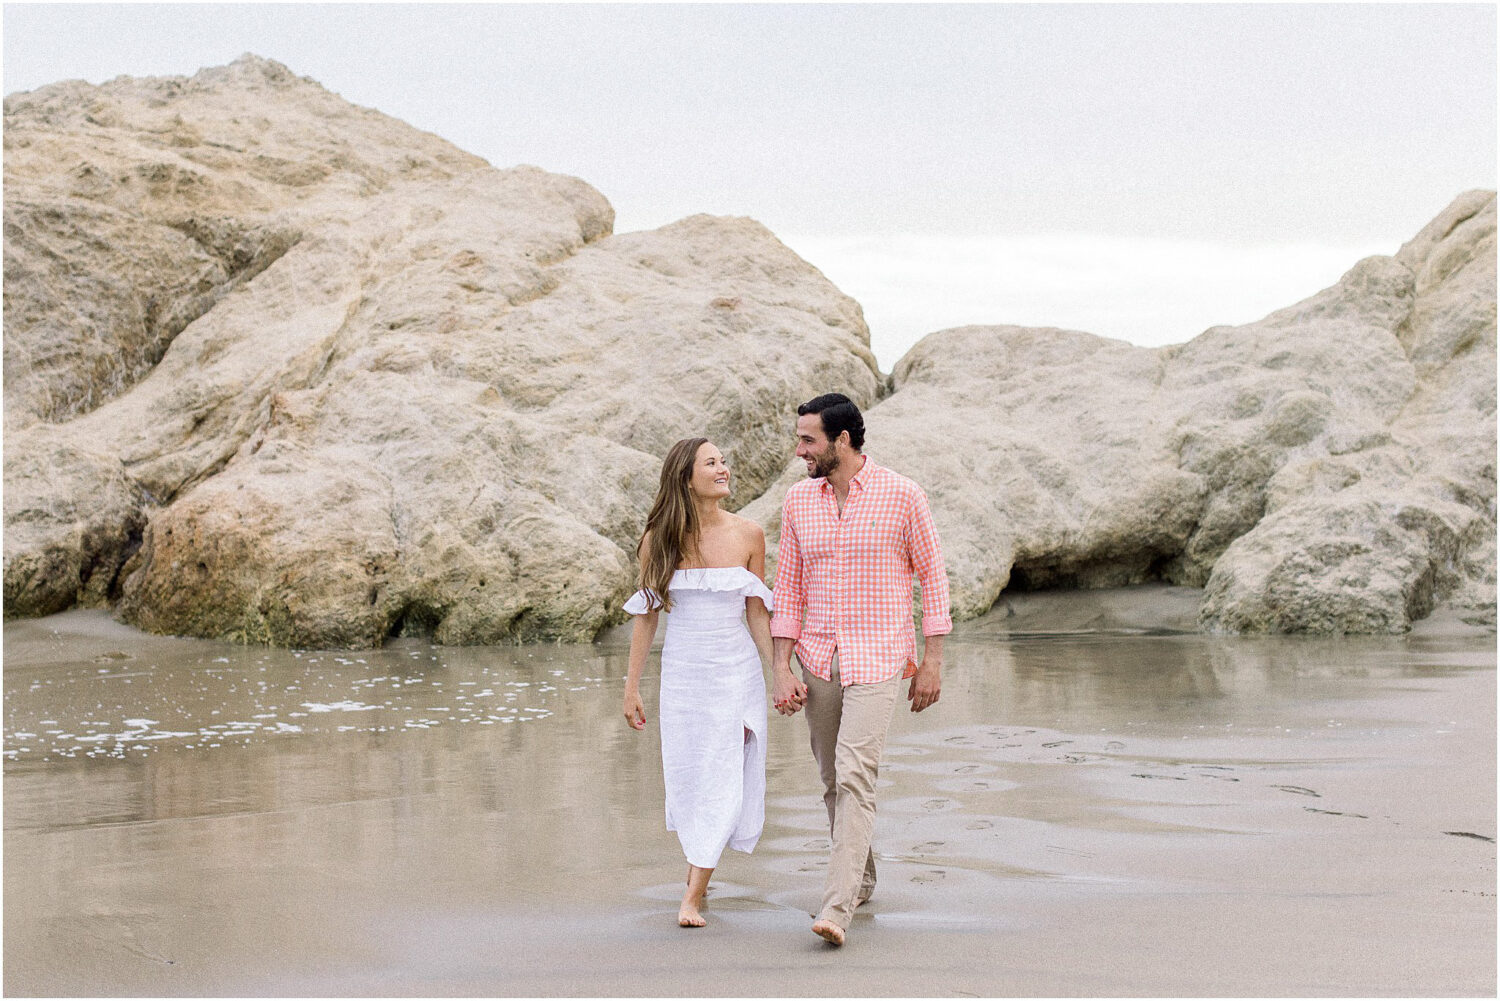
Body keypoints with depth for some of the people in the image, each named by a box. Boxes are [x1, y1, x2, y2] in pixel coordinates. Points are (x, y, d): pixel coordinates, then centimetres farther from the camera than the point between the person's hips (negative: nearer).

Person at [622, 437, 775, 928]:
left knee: (722, 781, -6)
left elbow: (757, 615, 3)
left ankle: (692, 897, -2)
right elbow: (646, 615, 4)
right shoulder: (659, 539, -3)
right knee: (687, 778, 8)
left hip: (736, 671, -1)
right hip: (681, 672, 1)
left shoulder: (748, 535, -3)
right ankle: (697, 864, 34)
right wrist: (631, 686, 3)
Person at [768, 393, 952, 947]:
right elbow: (788, 586, 9)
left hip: (877, 658, -5)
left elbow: (931, 574, 1)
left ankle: (836, 907, -22)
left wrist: (932, 661, -2)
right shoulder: (798, 499, 5)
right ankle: (861, 878, 33)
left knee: (855, 776, -17)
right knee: (832, 780, 12)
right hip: (817, 659, 5)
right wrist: (780, 668, 2)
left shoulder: (902, 496, -6)